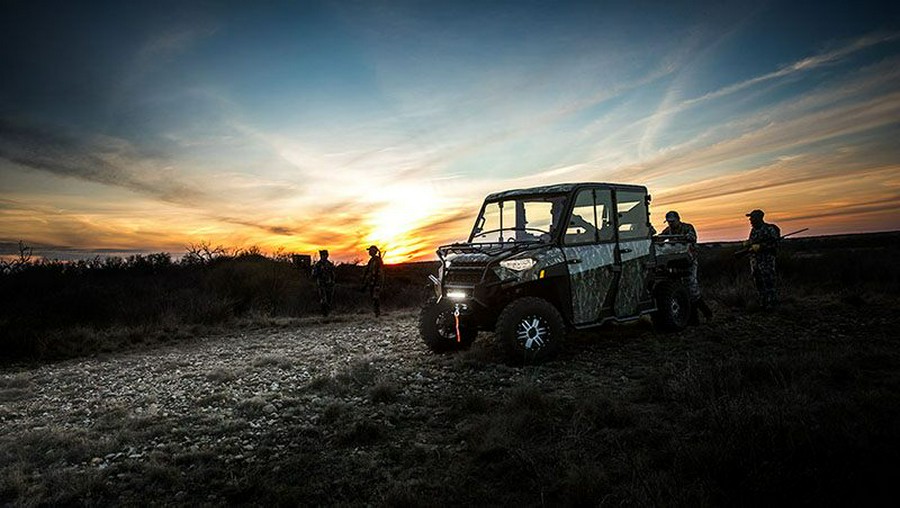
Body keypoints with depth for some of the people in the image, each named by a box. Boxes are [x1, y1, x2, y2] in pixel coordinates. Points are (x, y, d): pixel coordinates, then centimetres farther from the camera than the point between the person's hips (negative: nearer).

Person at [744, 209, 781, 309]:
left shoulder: (769, 229, -10)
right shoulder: (753, 230, 13)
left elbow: (775, 244, -15)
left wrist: (760, 246, -20)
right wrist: (747, 243, 0)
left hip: (766, 260, -8)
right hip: (754, 260, 8)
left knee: (768, 282, -5)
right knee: (758, 283, 10)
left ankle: (771, 304, 1)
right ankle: (762, 304, 18)